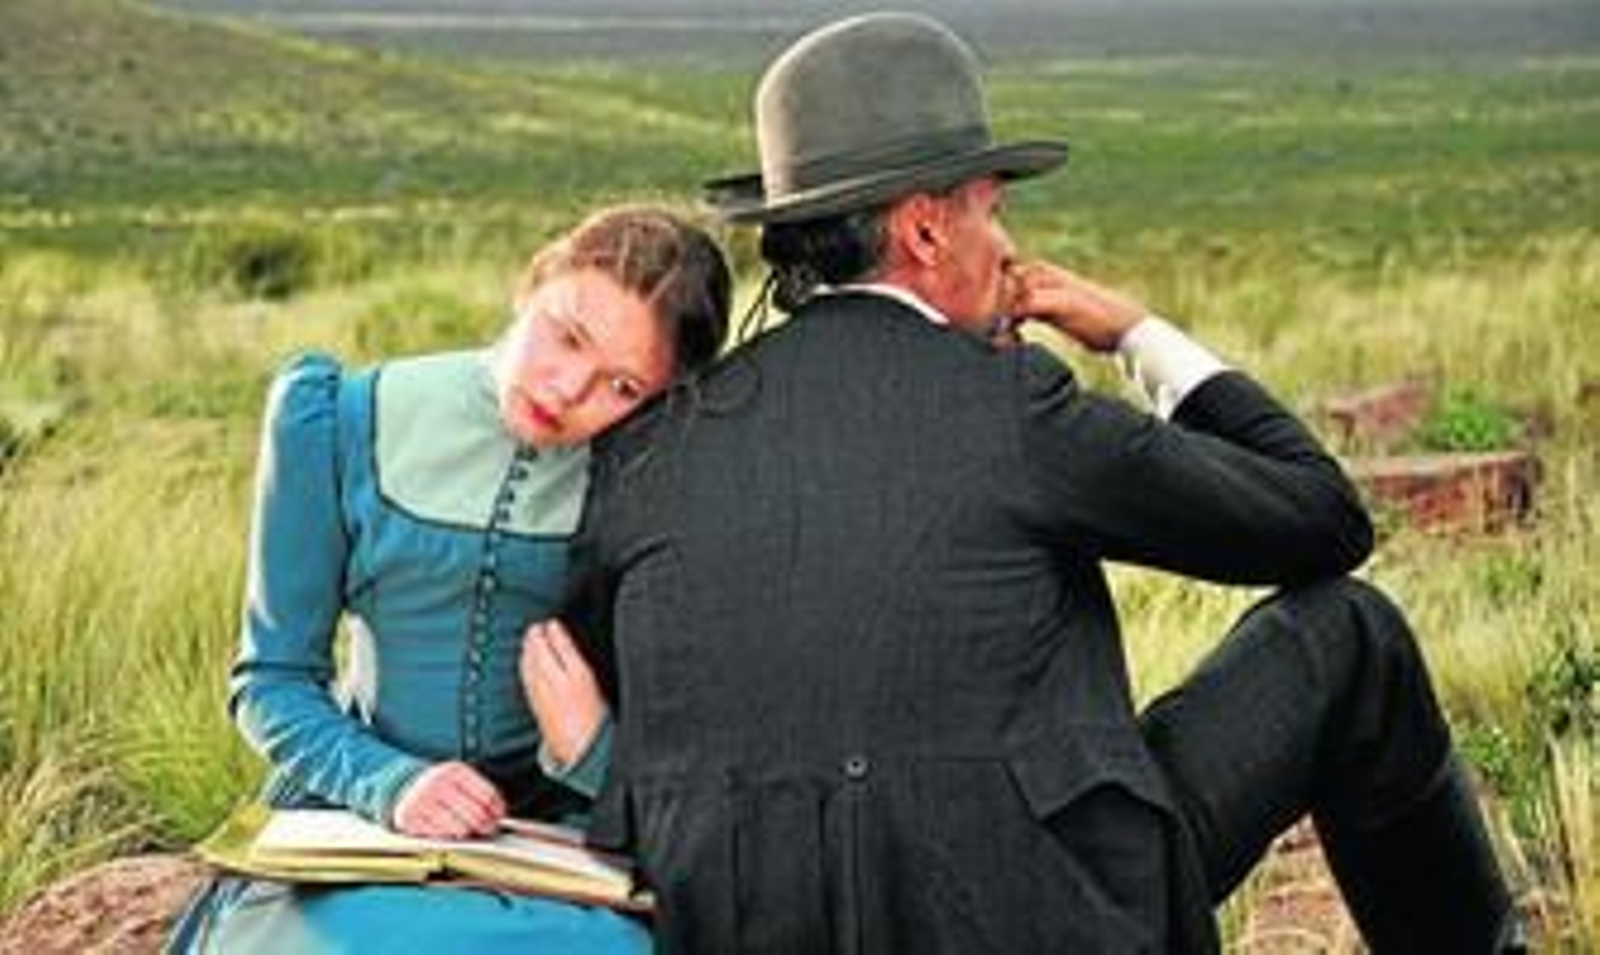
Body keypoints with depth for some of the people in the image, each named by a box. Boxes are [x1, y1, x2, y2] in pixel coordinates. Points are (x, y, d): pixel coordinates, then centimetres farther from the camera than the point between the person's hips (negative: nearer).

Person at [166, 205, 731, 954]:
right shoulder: (337, 422, -5)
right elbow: (271, 680, -1)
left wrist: (592, 747, -18)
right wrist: (389, 784, -18)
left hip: (561, 814, 1)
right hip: (360, 805, 0)